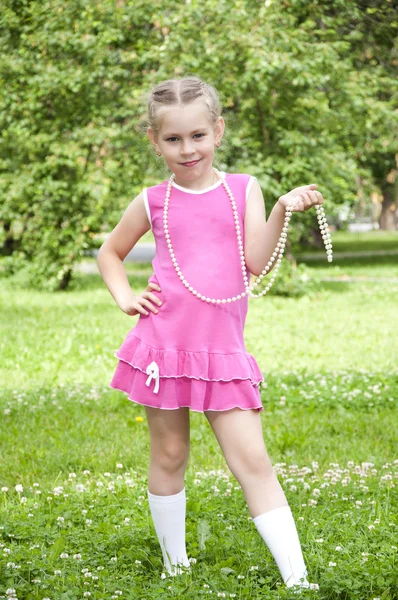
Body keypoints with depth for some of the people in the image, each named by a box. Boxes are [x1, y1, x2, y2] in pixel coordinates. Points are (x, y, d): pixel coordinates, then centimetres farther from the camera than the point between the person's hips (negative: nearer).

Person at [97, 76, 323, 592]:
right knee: (169, 457, 10)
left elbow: (256, 262, -6)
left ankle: (296, 578, -8)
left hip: (223, 351, -1)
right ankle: (175, 564, 25)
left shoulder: (244, 189, 5)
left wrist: (281, 210, -17)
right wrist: (125, 298, 5)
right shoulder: (154, 202, 5)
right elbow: (110, 252, 21)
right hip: (163, 345, 1)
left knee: (253, 461, -6)